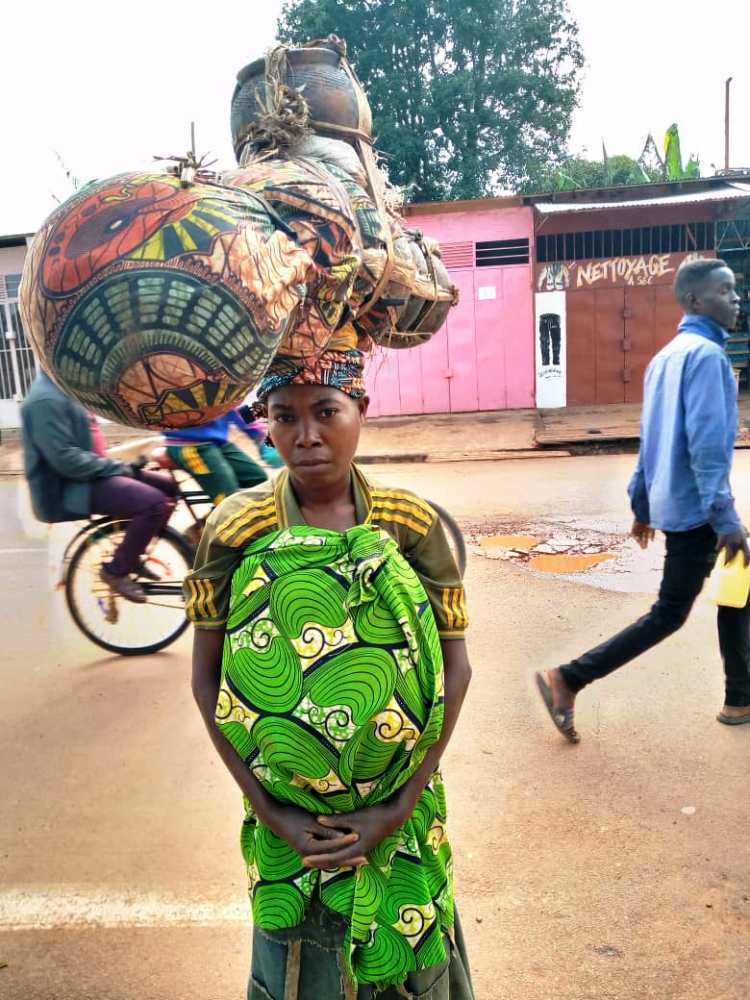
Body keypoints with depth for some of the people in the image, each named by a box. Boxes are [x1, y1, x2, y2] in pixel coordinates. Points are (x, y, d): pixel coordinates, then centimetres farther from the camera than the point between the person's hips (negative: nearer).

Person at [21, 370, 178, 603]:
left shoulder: (64, 388, 13)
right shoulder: (47, 399, -20)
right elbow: (65, 459, -27)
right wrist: (120, 467, -20)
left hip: (89, 473, 10)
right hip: (69, 488, -10)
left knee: (167, 486, 7)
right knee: (155, 503, -26)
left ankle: (131, 554, 17)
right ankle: (116, 570, -8)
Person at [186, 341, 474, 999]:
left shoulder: (413, 524, -11)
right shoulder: (236, 530, -12)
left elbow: (455, 666, -7)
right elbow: (207, 677, -6)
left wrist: (400, 805, -11)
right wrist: (269, 809, -10)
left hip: (400, 815, 1)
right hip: (288, 824, 0)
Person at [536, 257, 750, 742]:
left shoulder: (667, 356, 14)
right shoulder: (706, 355, -15)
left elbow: (654, 440, 16)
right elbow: (707, 444, -24)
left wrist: (643, 506, 20)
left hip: (673, 503, 9)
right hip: (697, 507, -9)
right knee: (669, 614, 0)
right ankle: (568, 680, 3)